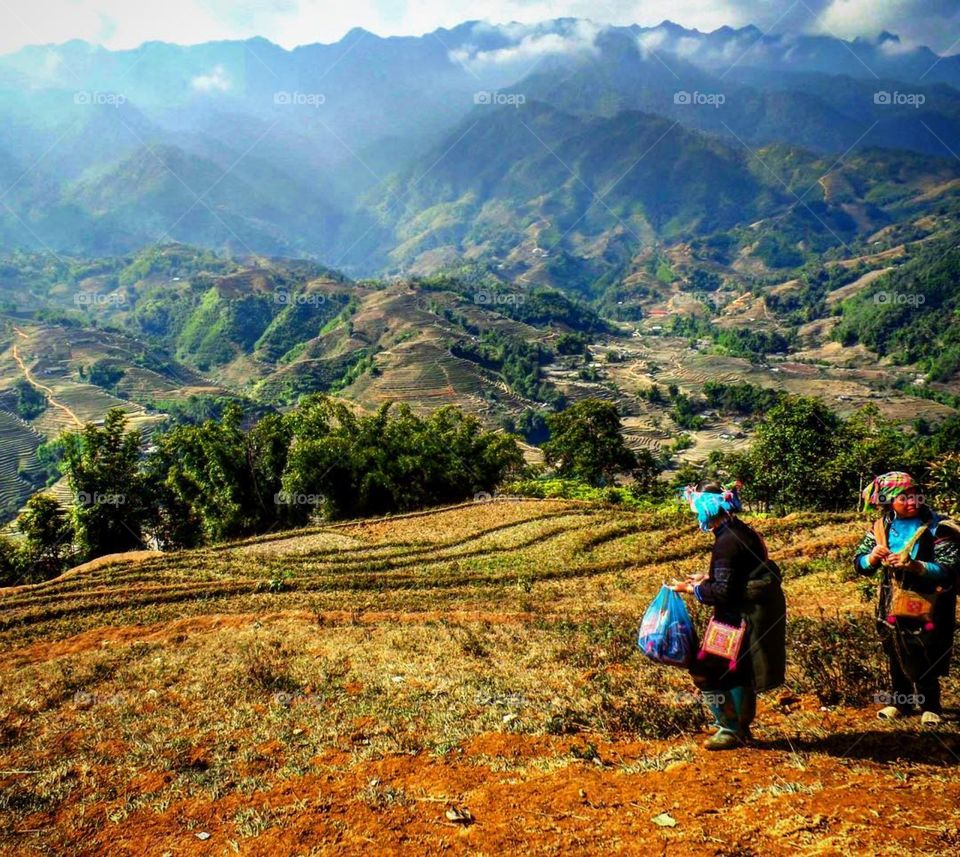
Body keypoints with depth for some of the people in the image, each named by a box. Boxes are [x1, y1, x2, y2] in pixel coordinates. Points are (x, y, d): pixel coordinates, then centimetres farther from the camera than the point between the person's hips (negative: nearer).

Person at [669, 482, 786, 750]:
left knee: (705, 671, -2)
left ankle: (731, 730, 8)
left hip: (746, 616, -10)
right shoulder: (739, 531, 7)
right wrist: (707, 578, 13)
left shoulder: (727, 542, -23)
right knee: (737, 673, 22)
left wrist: (691, 589, -13)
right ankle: (741, 727, 35)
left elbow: (723, 592, -24)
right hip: (757, 611, 10)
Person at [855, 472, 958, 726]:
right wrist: (872, 559, -22)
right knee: (895, 656, 16)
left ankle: (930, 707, 24)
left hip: (925, 607, -4)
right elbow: (859, 564, 1)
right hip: (892, 606, 4)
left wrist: (916, 566, -34)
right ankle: (899, 701, 33)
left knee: (924, 660, 4)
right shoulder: (881, 528, -4)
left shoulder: (936, 528, -15)